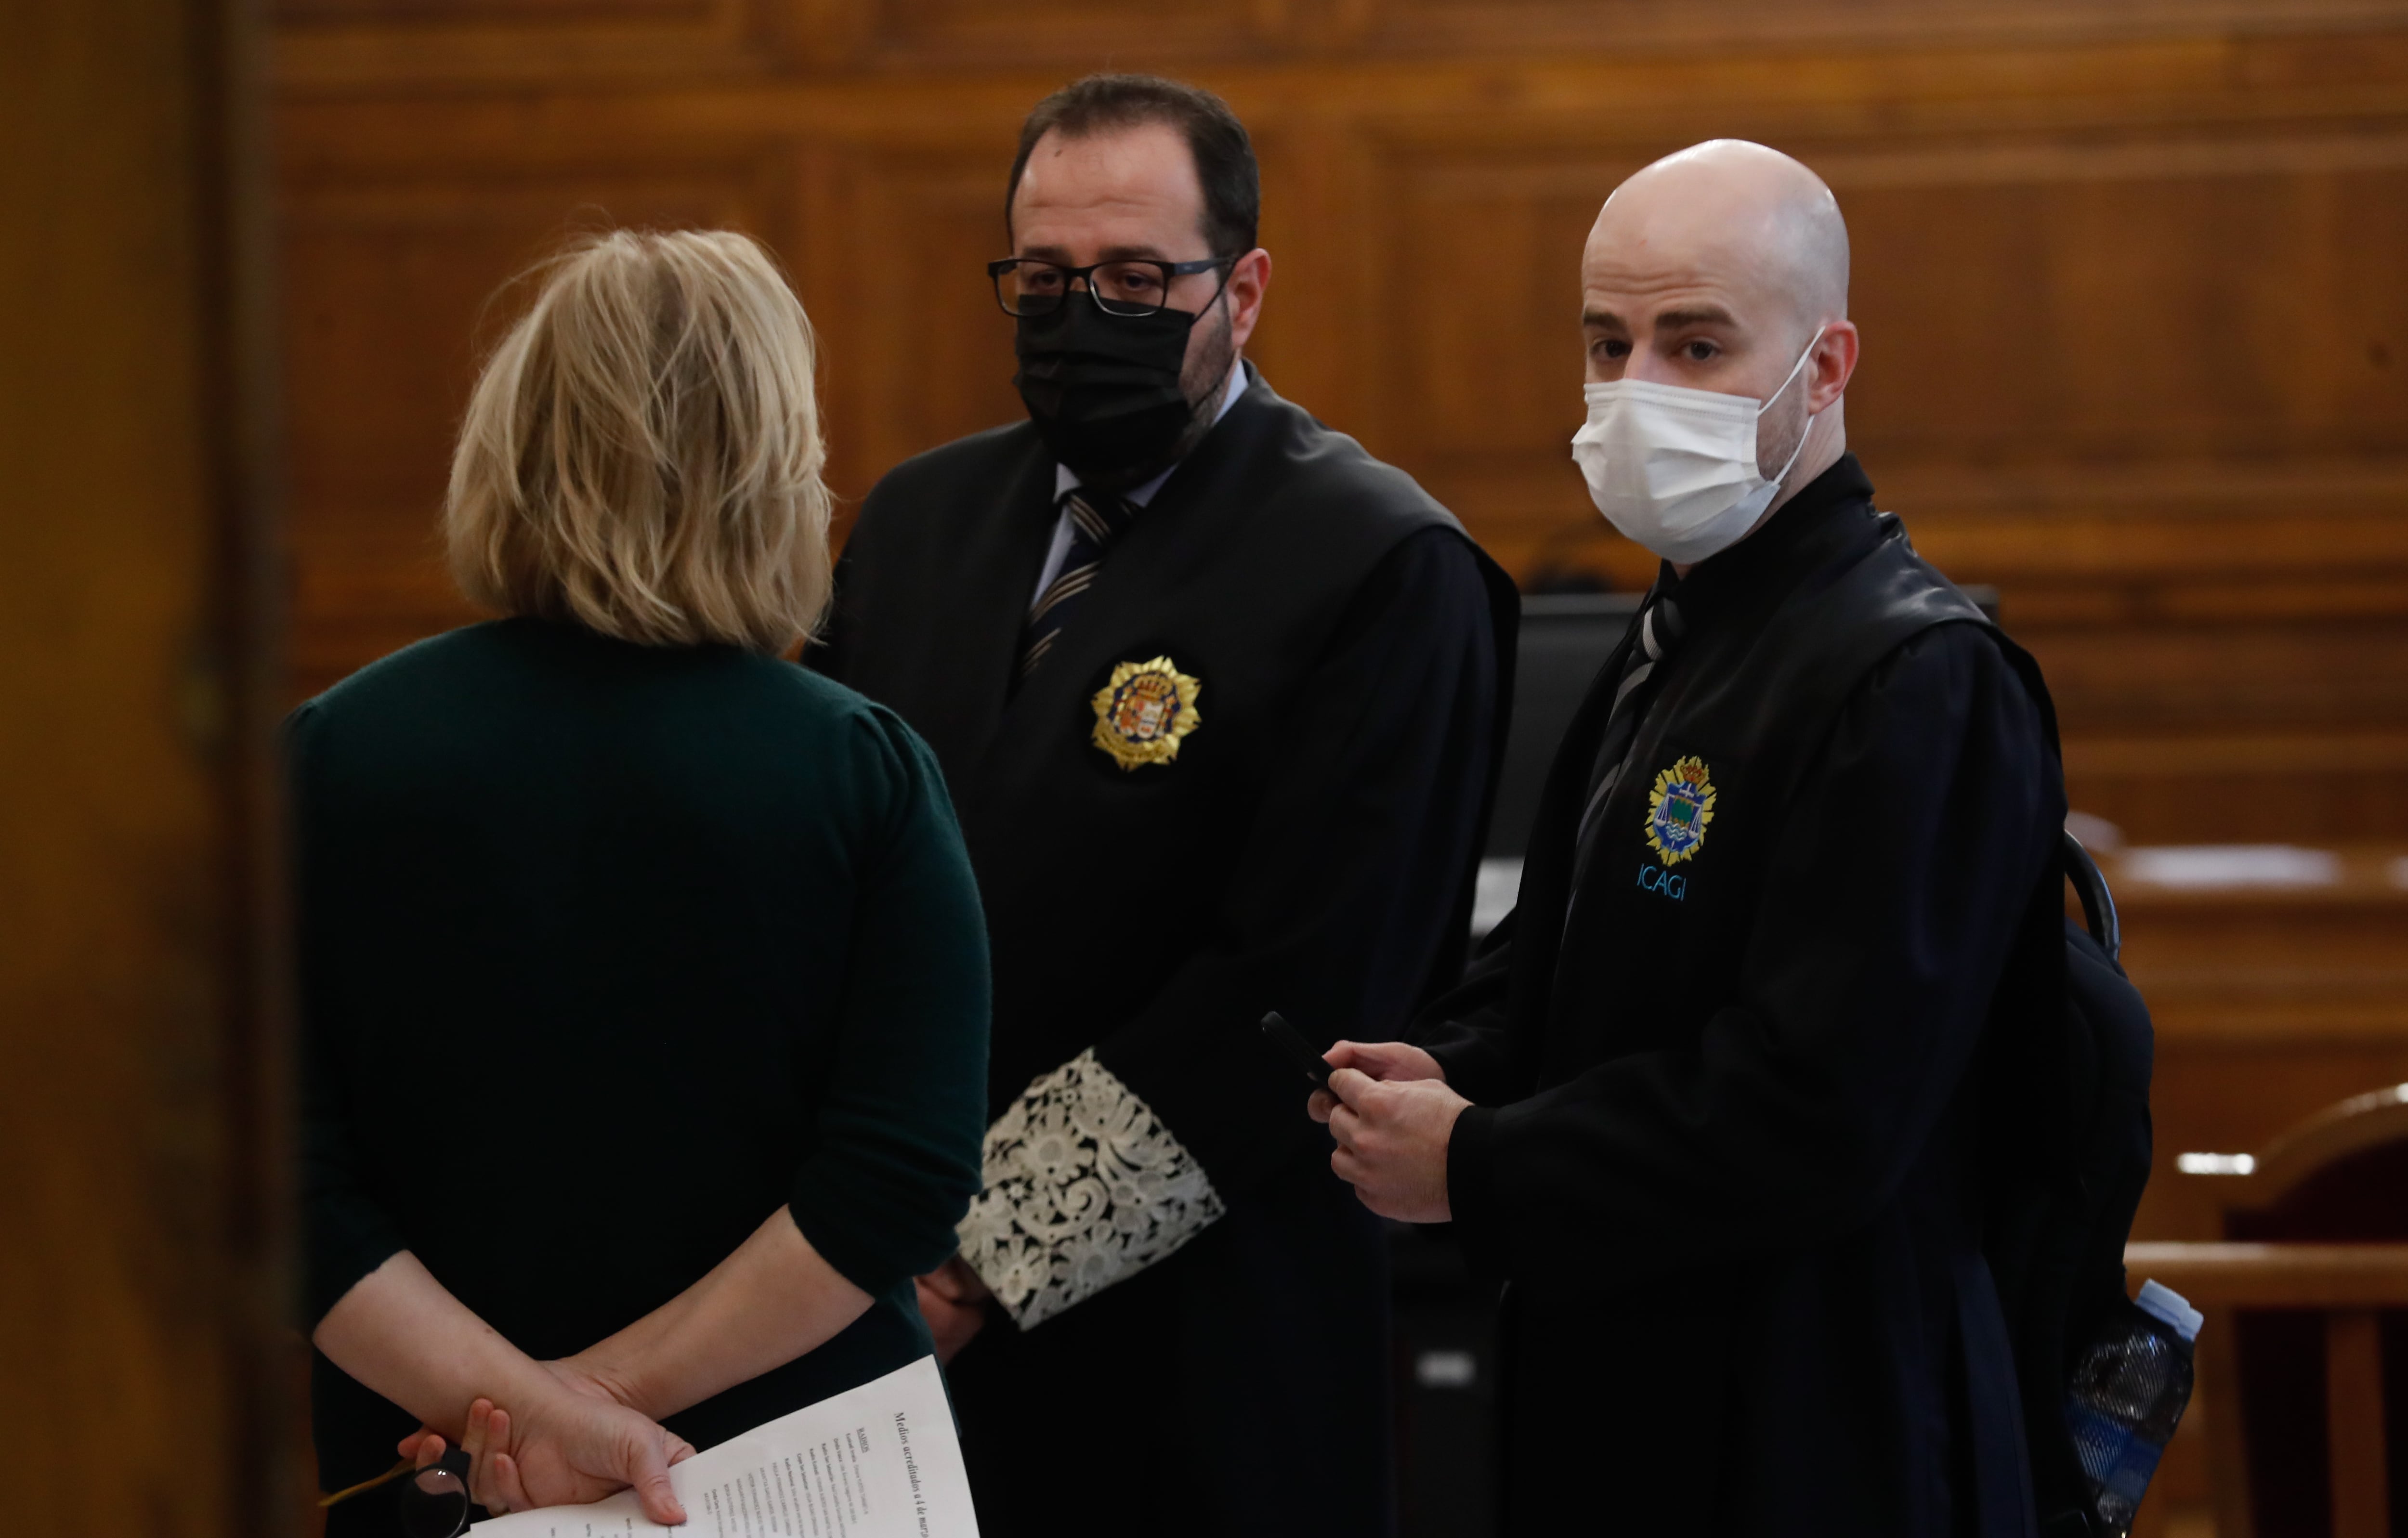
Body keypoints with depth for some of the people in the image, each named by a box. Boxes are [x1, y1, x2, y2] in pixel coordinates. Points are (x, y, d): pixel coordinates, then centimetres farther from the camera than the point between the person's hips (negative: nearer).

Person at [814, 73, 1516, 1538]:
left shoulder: (1386, 575, -10)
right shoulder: (919, 522, 12)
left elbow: (1296, 992, -16)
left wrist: (995, 1257, -16)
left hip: (1190, 1352, -5)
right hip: (875, 1316, 5)